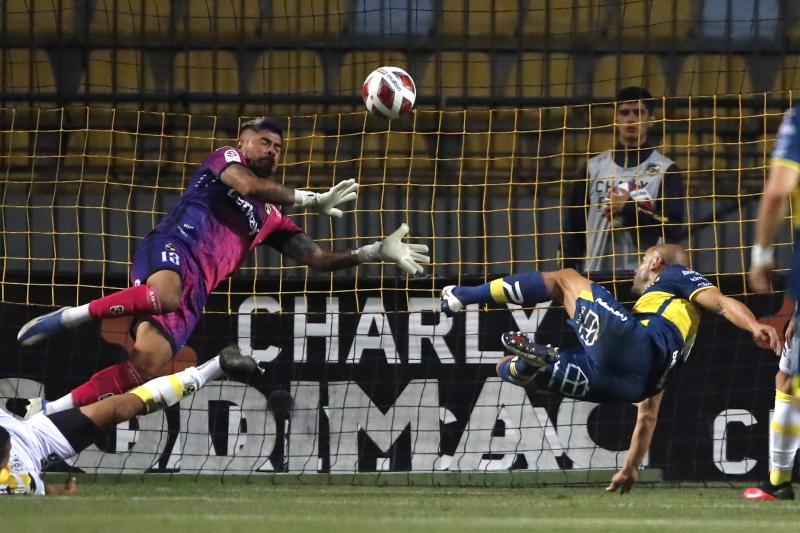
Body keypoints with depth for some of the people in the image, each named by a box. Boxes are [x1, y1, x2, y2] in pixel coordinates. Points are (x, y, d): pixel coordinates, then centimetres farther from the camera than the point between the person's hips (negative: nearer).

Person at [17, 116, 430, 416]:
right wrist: (311, 201, -5)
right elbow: (247, 185, -8)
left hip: (194, 291, 6)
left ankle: (50, 412, -12)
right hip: (173, 248, -6)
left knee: (149, 365, -16)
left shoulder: (272, 218, 32)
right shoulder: (225, 159, 15)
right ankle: (67, 317, -29)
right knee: (164, 296, -43)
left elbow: (317, 258, 29)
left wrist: (376, 252, 19)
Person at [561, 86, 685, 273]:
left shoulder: (665, 169, 5)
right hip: (596, 276, 3)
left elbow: (673, 229, -6)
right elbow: (572, 229, 13)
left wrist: (629, 208, -12)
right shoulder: (593, 168, 14)